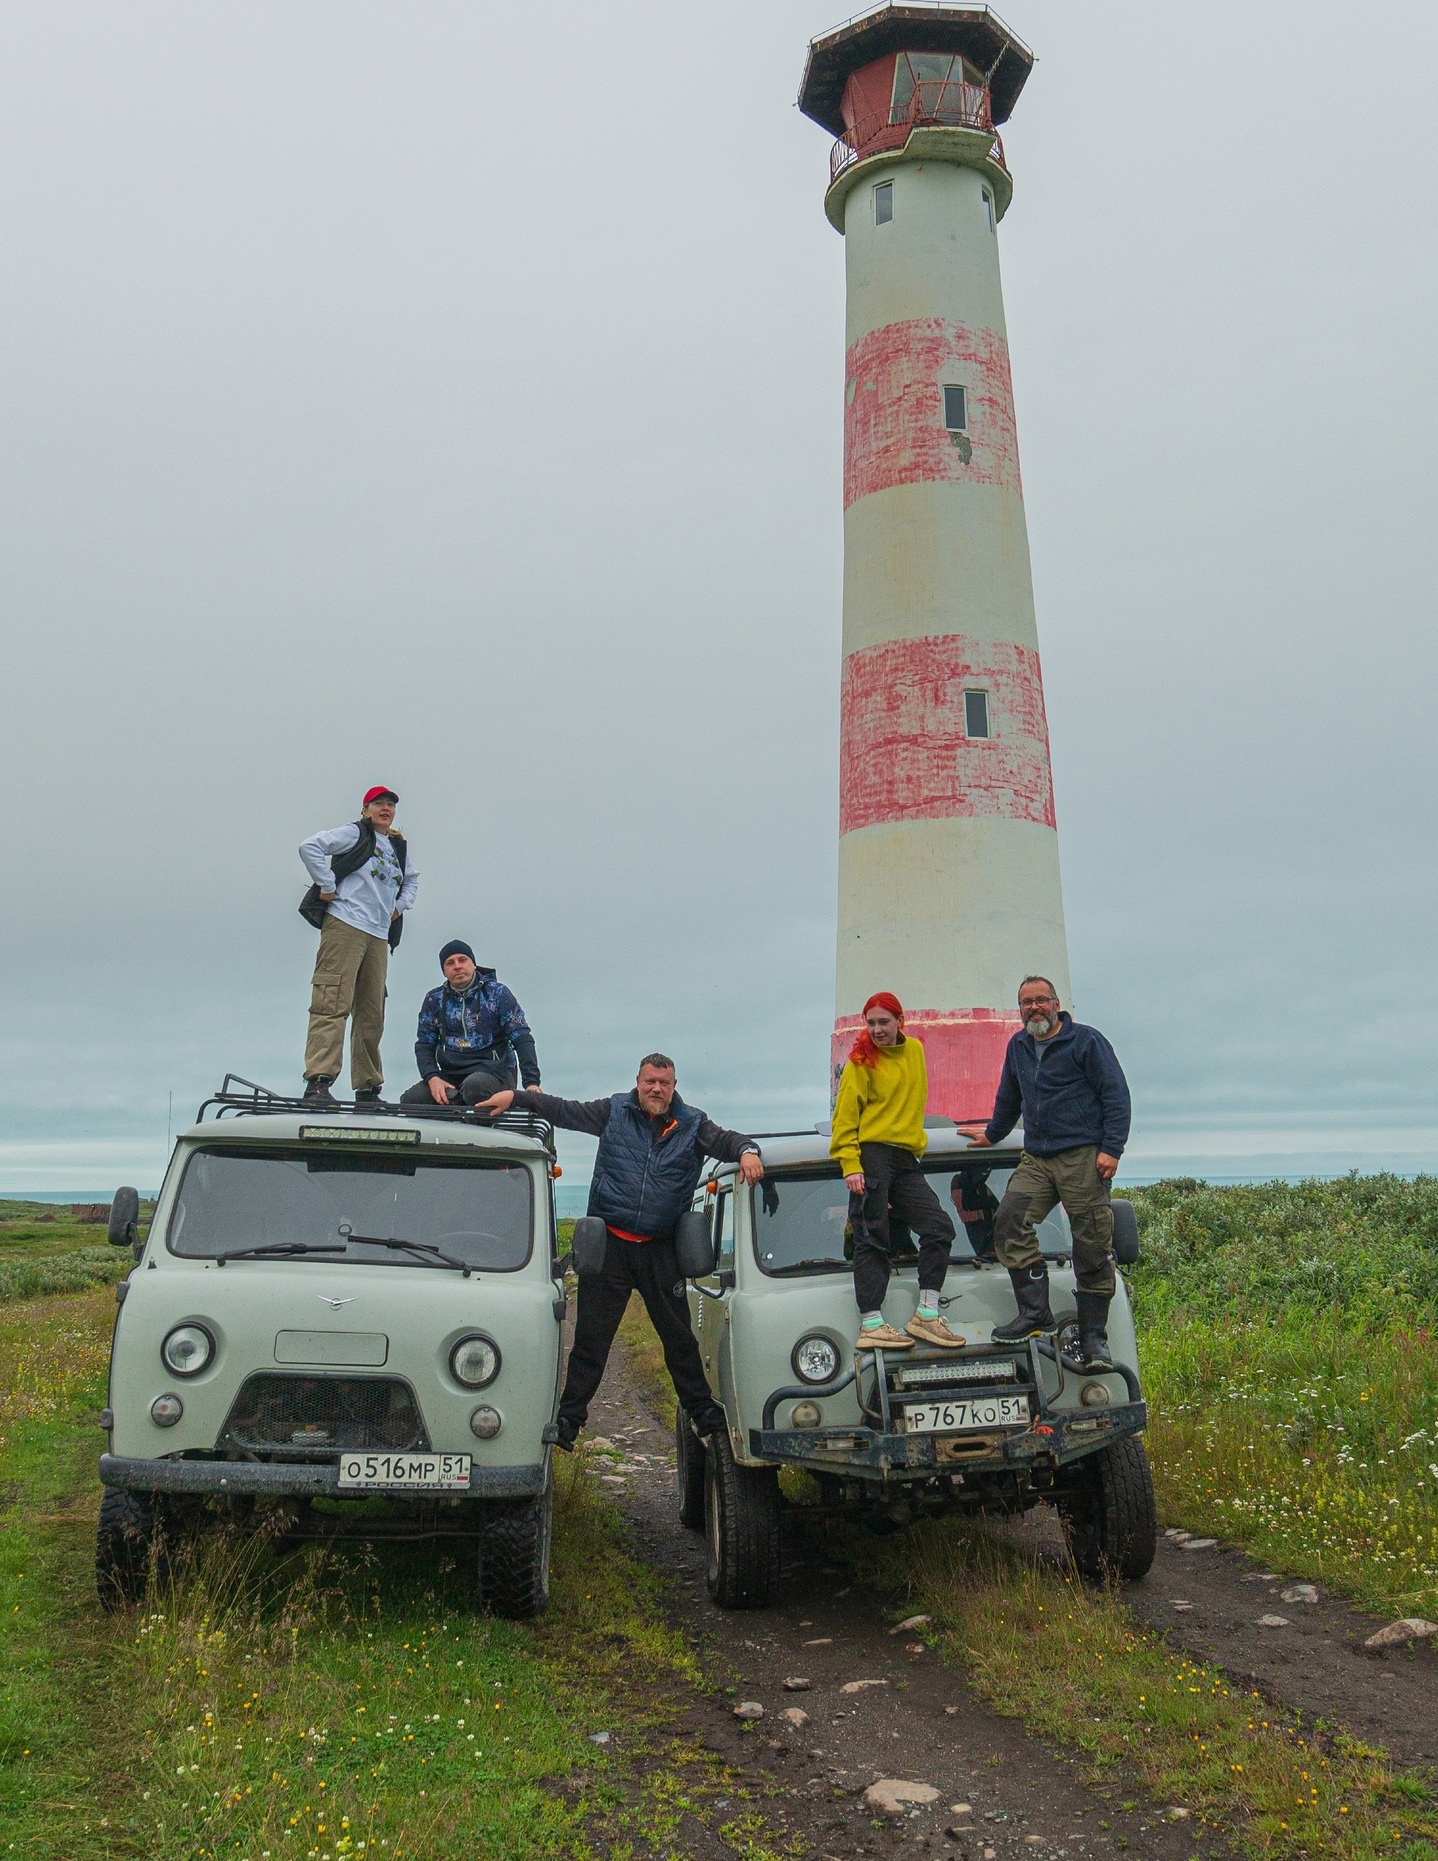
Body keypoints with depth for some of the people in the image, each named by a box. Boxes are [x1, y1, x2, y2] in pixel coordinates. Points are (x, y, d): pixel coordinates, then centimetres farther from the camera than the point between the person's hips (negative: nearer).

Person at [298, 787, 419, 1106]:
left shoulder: (399, 847, 22)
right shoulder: (354, 833, 3)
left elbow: (412, 879, 40)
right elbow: (309, 847, -8)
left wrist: (400, 905, 22)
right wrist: (327, 886, -11)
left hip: (379, 936, 7)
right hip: (345, 926, -7)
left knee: (372, 1015, 7)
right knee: (333, 1004, -16)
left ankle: (367, 1089, 12)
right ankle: (318, 1082, -22)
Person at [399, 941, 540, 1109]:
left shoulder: (497, 993, 1)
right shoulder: (434, 999, 10)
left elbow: (522, 1038, -5)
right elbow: (424, 1045, 10)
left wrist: (532, 1082, -18)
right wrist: (432, 1078, -11)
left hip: (494, 1071, -3)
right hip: (451, 1074, 3)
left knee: (474, 1086, -37)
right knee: (410, 1101, -20)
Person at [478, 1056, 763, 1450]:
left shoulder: (692, 1125, 6)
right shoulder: (614, 1111, 4)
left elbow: (725, 1140, 0)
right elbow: (562, 1110, 3)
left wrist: (747, 1151, -23)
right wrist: (515, 1097, -6)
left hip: (660, 1251, 1)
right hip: (608, 1244, -1)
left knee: (679, 1336, 9)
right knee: (590, 1336, 2)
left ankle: (704, 1415, 20)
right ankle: (568, 1419, 8)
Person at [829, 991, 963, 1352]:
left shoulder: (915, 1051, 13)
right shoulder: (861, 1061, -4)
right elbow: (845, 1116, -8)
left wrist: (914, 1139, 16)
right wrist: (850, 1165, -17)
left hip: (906, 1160, 6)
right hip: (871, 1156, -6)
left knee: (939, 1228, -1)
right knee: (872, 1240, -4)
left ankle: (926, 1316, 5)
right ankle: (871, 1325, -1)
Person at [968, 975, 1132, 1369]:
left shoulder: (1086, 1040, -1)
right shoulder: (1018, 1047, 17)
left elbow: (1116, 1096, -5)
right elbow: (1008, 1099, 34)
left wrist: (1111, 1148, -13)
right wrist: (991, 1135, 43)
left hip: (1083, 1158, -5)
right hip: (1036, 1159, 6)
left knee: (1092, 1247, -4)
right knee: (1010, 1220, -14)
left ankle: (1093, 1338, 3)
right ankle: (1035, 1312, -8)